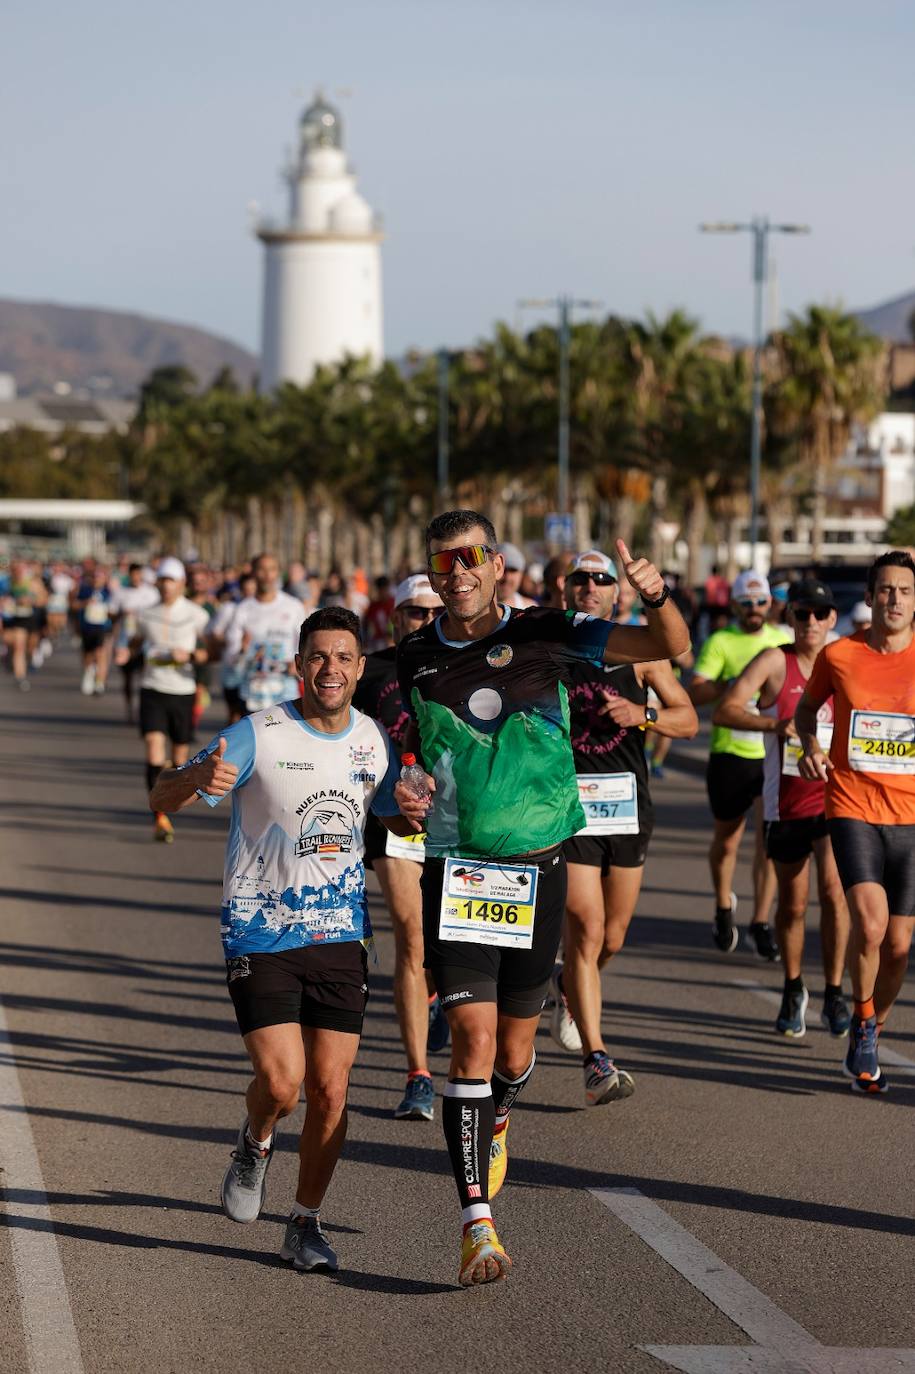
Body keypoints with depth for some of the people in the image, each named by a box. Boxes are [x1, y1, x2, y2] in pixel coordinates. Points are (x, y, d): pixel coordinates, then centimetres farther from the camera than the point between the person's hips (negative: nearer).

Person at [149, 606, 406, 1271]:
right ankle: (256, 1144, 21)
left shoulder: (374, 739, 4)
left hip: (340, 935, 4)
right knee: (281, 1083, -14)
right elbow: (162, 799, -14)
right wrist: (200, 777, -38)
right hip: (261, 934, -3)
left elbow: (397, 817, 22)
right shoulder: (258, 735, -11)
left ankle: (307, 1224, 16)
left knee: (330, 1091, 0)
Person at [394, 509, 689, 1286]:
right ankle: (477, 1223, -10)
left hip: (538, 870, 0)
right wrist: (405, 796, -6)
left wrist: (657, 595, -29)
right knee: (473, 1035, -13)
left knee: (516, 1048, 10)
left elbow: (669, 647, -8)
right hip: (456, 872, 0)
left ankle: (492, 1123, 47)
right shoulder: (414, 660, 2)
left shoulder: (544, 635, -4)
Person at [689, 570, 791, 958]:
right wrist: (736, 681, -26)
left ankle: (760, 924, -1)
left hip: (773, 754, 2)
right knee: (726, 840, 10)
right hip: (730, 753, -2)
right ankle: (724, 908, 35)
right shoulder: (720, 642, -4)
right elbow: (694, 694, -14)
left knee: (769, 837, -7)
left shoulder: (783, 640, 9)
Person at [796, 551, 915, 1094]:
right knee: (870, 922, -21)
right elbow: (806, 708, 19)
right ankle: (863, 1027, -1)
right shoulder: (838, 656, -1)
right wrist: (810, 745, 0)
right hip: (853, 808, -1)